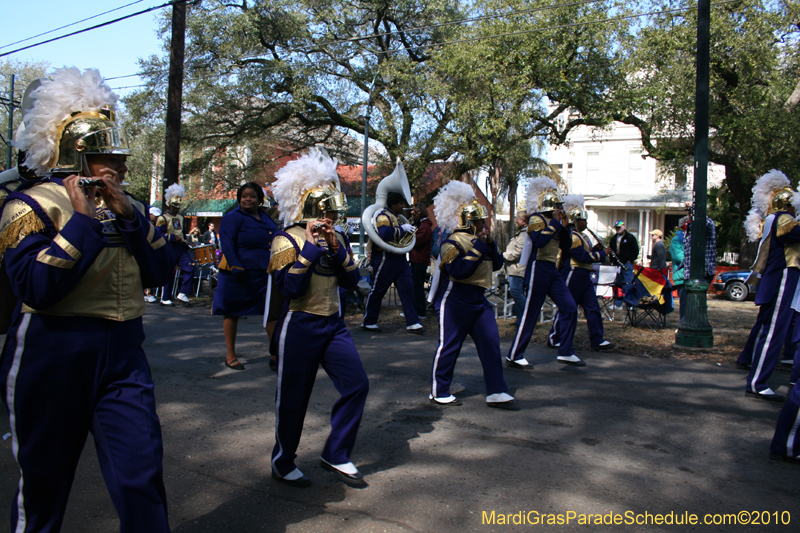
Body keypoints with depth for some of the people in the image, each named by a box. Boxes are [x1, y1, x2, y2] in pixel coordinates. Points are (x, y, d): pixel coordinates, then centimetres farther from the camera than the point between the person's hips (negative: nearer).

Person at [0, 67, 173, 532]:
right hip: (53, 358, -4)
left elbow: (162, 272, 0)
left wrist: (127, 215, -10)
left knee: (142, 475, 0)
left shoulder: (127, 207, 11)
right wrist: (82, 219, -20)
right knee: (44, 480, 14)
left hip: (123, 354, 4)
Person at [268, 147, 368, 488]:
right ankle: (282, 463, 26)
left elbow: (351, 281, 3)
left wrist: (336, 249, -11)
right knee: (293, 399, 5)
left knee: (357, 385, -1)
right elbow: (290, 287, -22)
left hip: (333, 325, 6)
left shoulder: (336, 238, 10)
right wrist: (311, 246, -22)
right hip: (300, 328, -6)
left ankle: (336, 455, 15)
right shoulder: (287, 240, -9)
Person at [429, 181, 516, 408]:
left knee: (491, 343, 3)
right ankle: (439, 393, 14)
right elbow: (459, 270, -27)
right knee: (449, 346, 0)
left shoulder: (479, 239, 14)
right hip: (455, 301, -8)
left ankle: (496, 392, 9)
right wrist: (479, 246, -22)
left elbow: (497, 264, 12)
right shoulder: (453, 242, -13)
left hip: (479, 300, 8)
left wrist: (490, 244, -5)